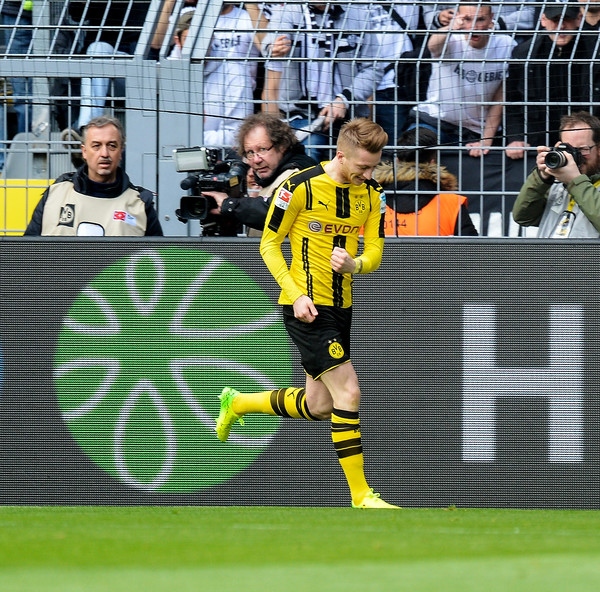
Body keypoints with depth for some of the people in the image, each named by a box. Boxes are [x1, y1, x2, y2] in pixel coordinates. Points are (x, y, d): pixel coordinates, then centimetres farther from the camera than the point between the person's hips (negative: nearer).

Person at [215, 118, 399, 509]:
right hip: (306, 307, -7)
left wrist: (354, 265, -21)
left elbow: (374, 253, 3)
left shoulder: (371, 195, 3)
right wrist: (296, 295, -17)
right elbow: (269, 245, -7)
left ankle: (237, 403, 38)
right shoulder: (302, 187, -14)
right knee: (348, 392, -15)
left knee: (317, 407, 14)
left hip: (341, 307, 7)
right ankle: (360, 495, -11)